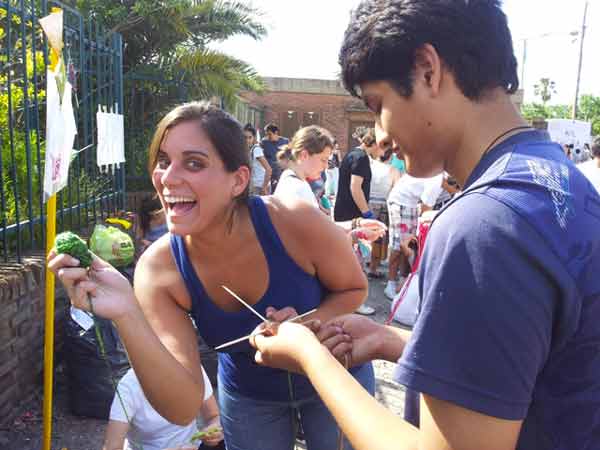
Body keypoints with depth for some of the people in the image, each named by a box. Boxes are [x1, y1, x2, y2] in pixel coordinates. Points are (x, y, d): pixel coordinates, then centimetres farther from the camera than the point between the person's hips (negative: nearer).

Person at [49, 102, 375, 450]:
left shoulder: (295, 223, -32)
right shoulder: (157, 270, -25)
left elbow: (354, 289, -11)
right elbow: (184, 408, -30)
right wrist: (127, 316, -44)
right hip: (249, 397, 1)